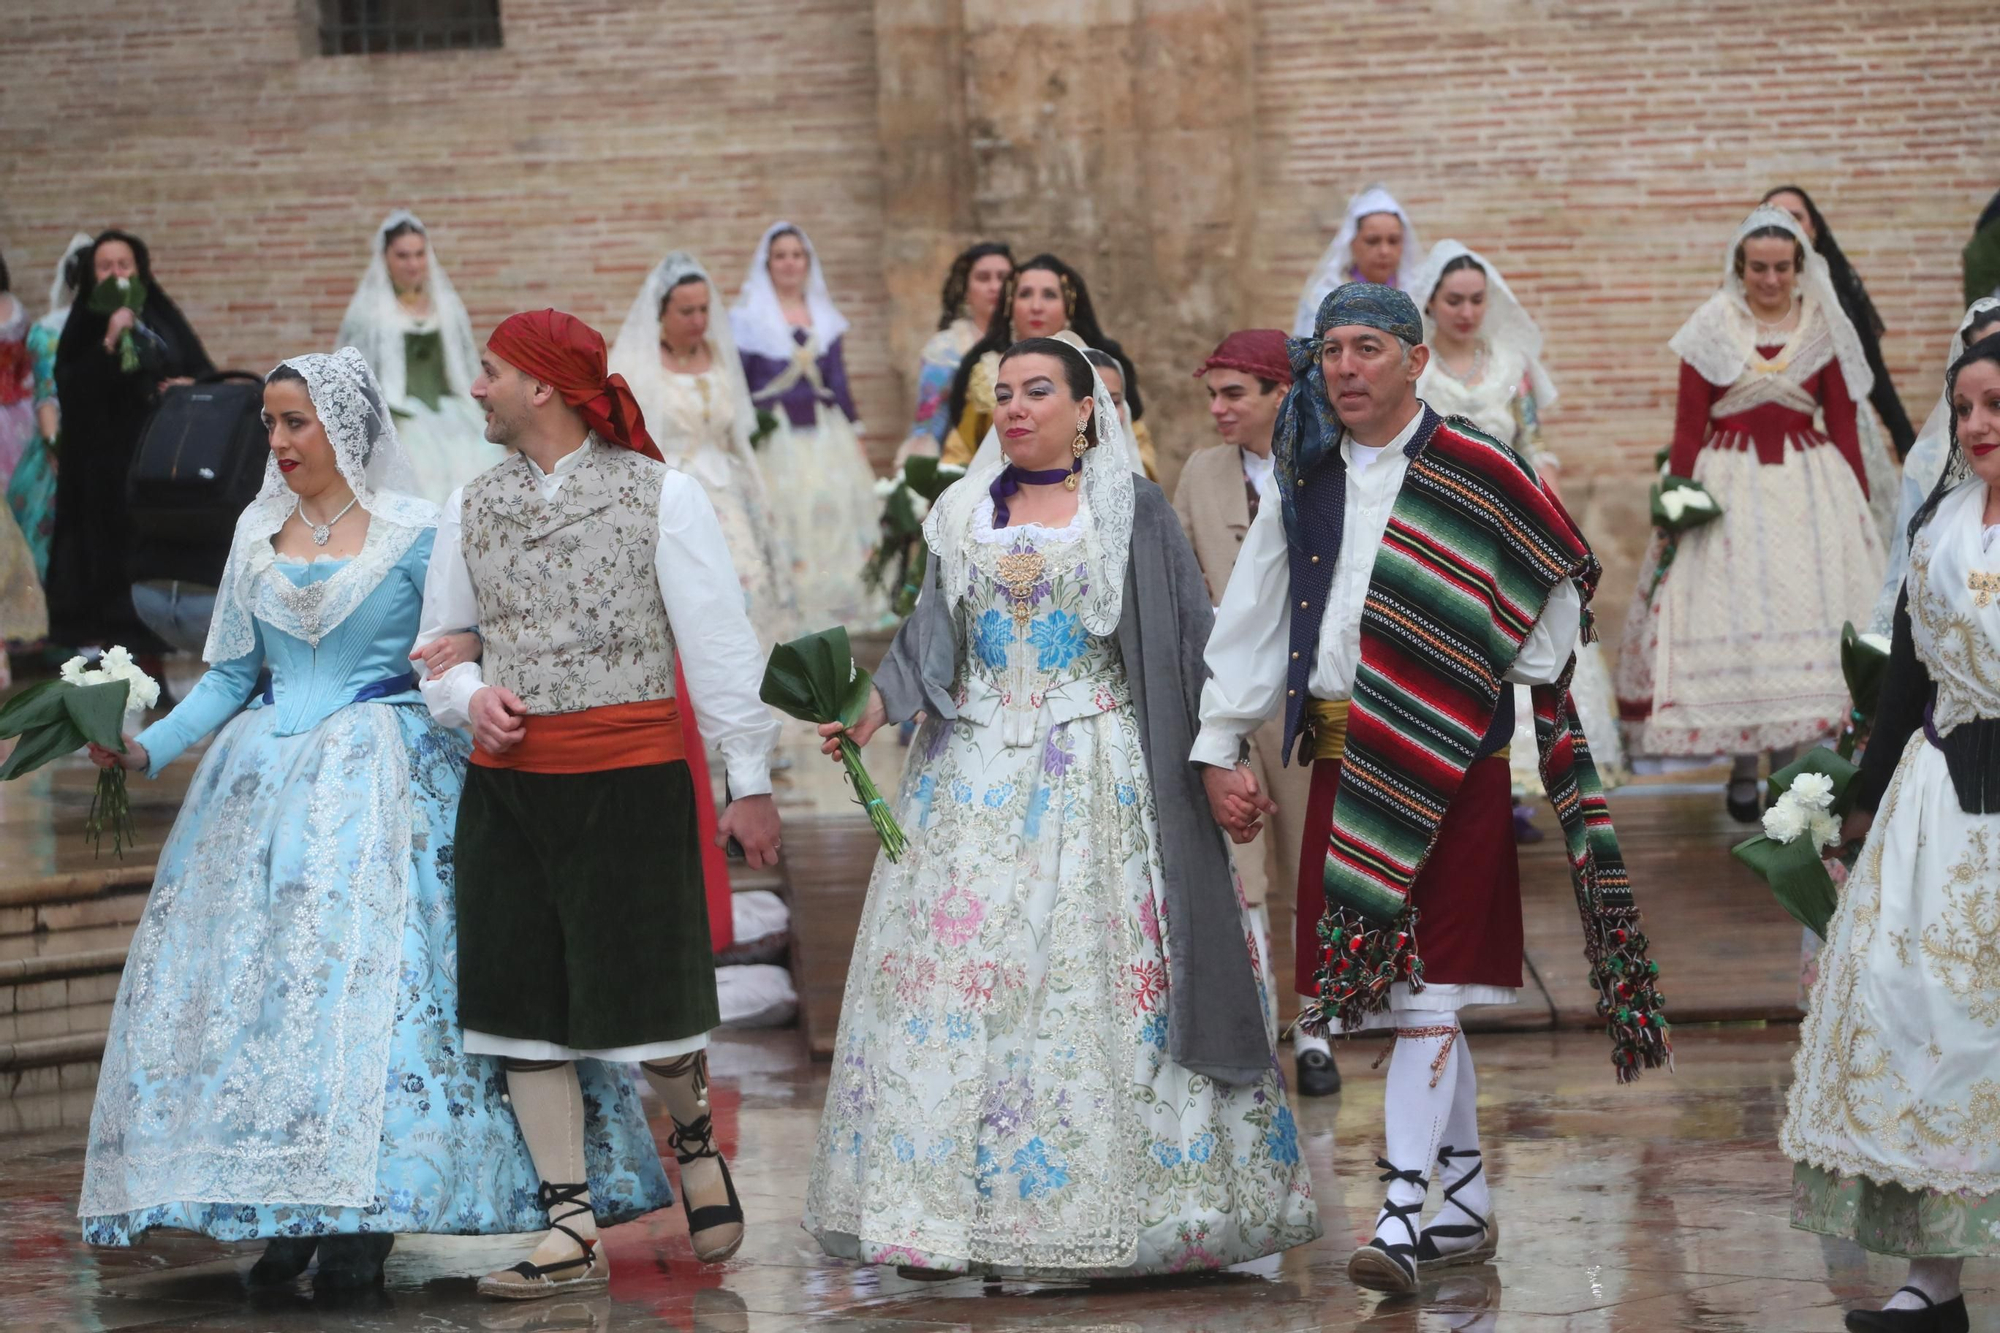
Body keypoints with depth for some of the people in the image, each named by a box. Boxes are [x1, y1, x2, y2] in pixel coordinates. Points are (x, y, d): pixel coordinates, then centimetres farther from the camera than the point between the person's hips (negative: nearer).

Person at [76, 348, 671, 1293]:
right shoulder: (258, 535, 12)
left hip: (383, 782, -5)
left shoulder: (414, 534, -1)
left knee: (374, 967, -12)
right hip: (268, 781, 5)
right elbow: (230, 674, 14)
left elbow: (457, 660, 0)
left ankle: (366, 1219, -8)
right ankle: (282, 1213, 3)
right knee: (252, 974, -3)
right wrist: (148, 747, 2)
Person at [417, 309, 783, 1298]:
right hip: (506, 787, 5)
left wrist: (751, 781, -5)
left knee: (643, 995, -4)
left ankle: (696, 1142, 28)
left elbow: (719, 646, -4)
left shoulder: (660, 495, -4)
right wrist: (469, 695, -4)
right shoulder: (470, 508, 10)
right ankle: (571, 1231, 10)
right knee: (520, 997, 3)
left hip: (632, 780, -5)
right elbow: (440, 642, 18)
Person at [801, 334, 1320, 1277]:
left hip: (1097, 768, -3)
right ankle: (950, 1211, -2)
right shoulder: (964, 514, 14)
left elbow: (1187, 642, 1)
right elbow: (931, 638, 9)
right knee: (957, 970, -3)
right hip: (974, 773, 4)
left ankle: (1092, 1220, -4)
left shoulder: (1131, 510, 3)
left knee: (1091, 977, -8)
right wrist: (873, 707, -8)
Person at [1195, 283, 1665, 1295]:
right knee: (1409, 986, 9)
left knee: (1424, 983, -11)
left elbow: (1560, 593, 3)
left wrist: (1506, 701, 0)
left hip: (1454, 761, -5)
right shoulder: (1307, 484, 11)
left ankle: (1403, 1213, -14)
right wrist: (1219, 751, 8)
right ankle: (1467, 1205, 19)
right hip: (1343, 760, 5)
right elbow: (1248, 625, 13)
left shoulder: (1476, 472, -4)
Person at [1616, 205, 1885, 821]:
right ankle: (1743, 769, 7)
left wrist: (1859, 501, 6)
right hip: (1729, 485, -2)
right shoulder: (1712, 330, -1)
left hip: (1808, 482, 2)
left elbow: (1843, 423, 7)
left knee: (1805, 607, -1)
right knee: (1733, 614, -3)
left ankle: (1786, 757, 9)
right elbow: (1688, 425, 0)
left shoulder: (1824, 329, 4)